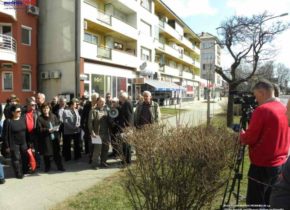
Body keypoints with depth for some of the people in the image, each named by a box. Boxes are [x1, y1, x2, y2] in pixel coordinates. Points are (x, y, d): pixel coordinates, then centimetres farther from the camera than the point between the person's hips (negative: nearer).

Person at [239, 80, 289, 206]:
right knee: (270, 201, 20)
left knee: (254, 202, 4)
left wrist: (242, 135, 3)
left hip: (262, 165, -8)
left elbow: (250, 138, -18)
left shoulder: (262, 110, -19)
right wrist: (247, 136, 13)